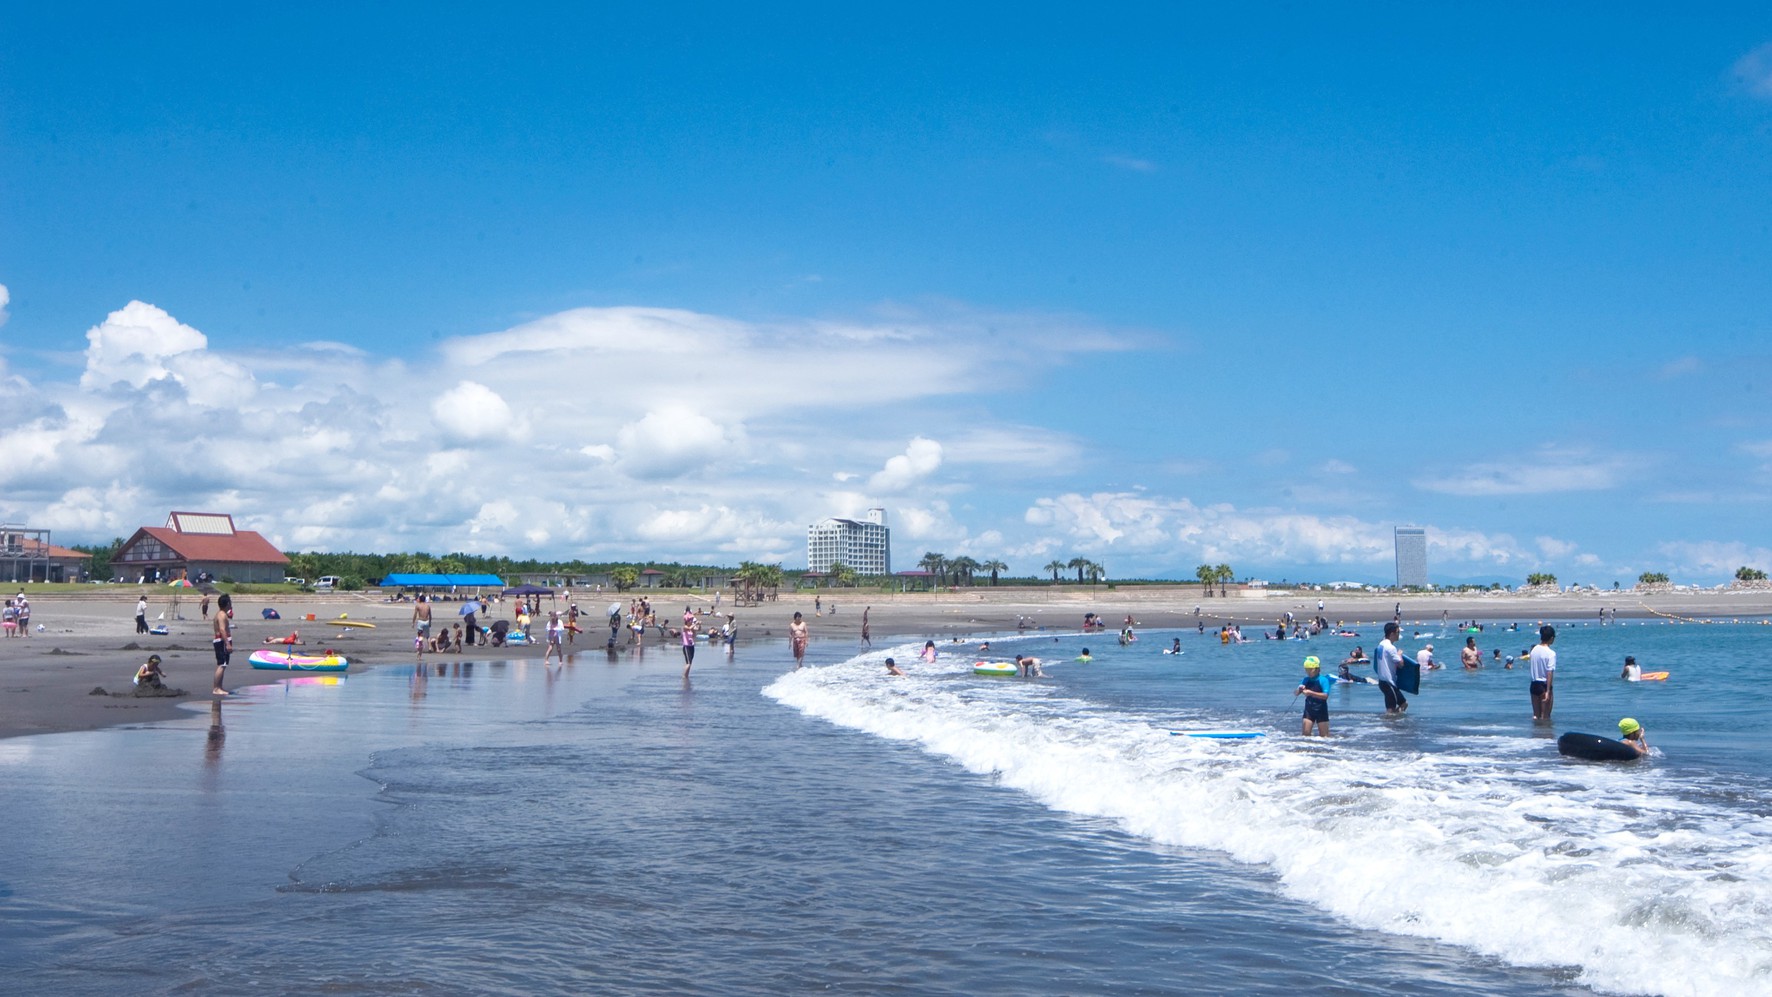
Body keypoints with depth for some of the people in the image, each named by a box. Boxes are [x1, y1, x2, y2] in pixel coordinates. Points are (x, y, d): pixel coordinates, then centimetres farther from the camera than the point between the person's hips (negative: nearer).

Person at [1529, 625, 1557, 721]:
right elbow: (1550, 673, -18)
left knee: (1536, 716, 14)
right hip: (1544, 685, -6)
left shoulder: (1534, 650, 5)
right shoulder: (1551, 653, -14)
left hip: (1534, 684, 6)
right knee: (1545, 717, 2)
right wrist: (1548, 691, -20)